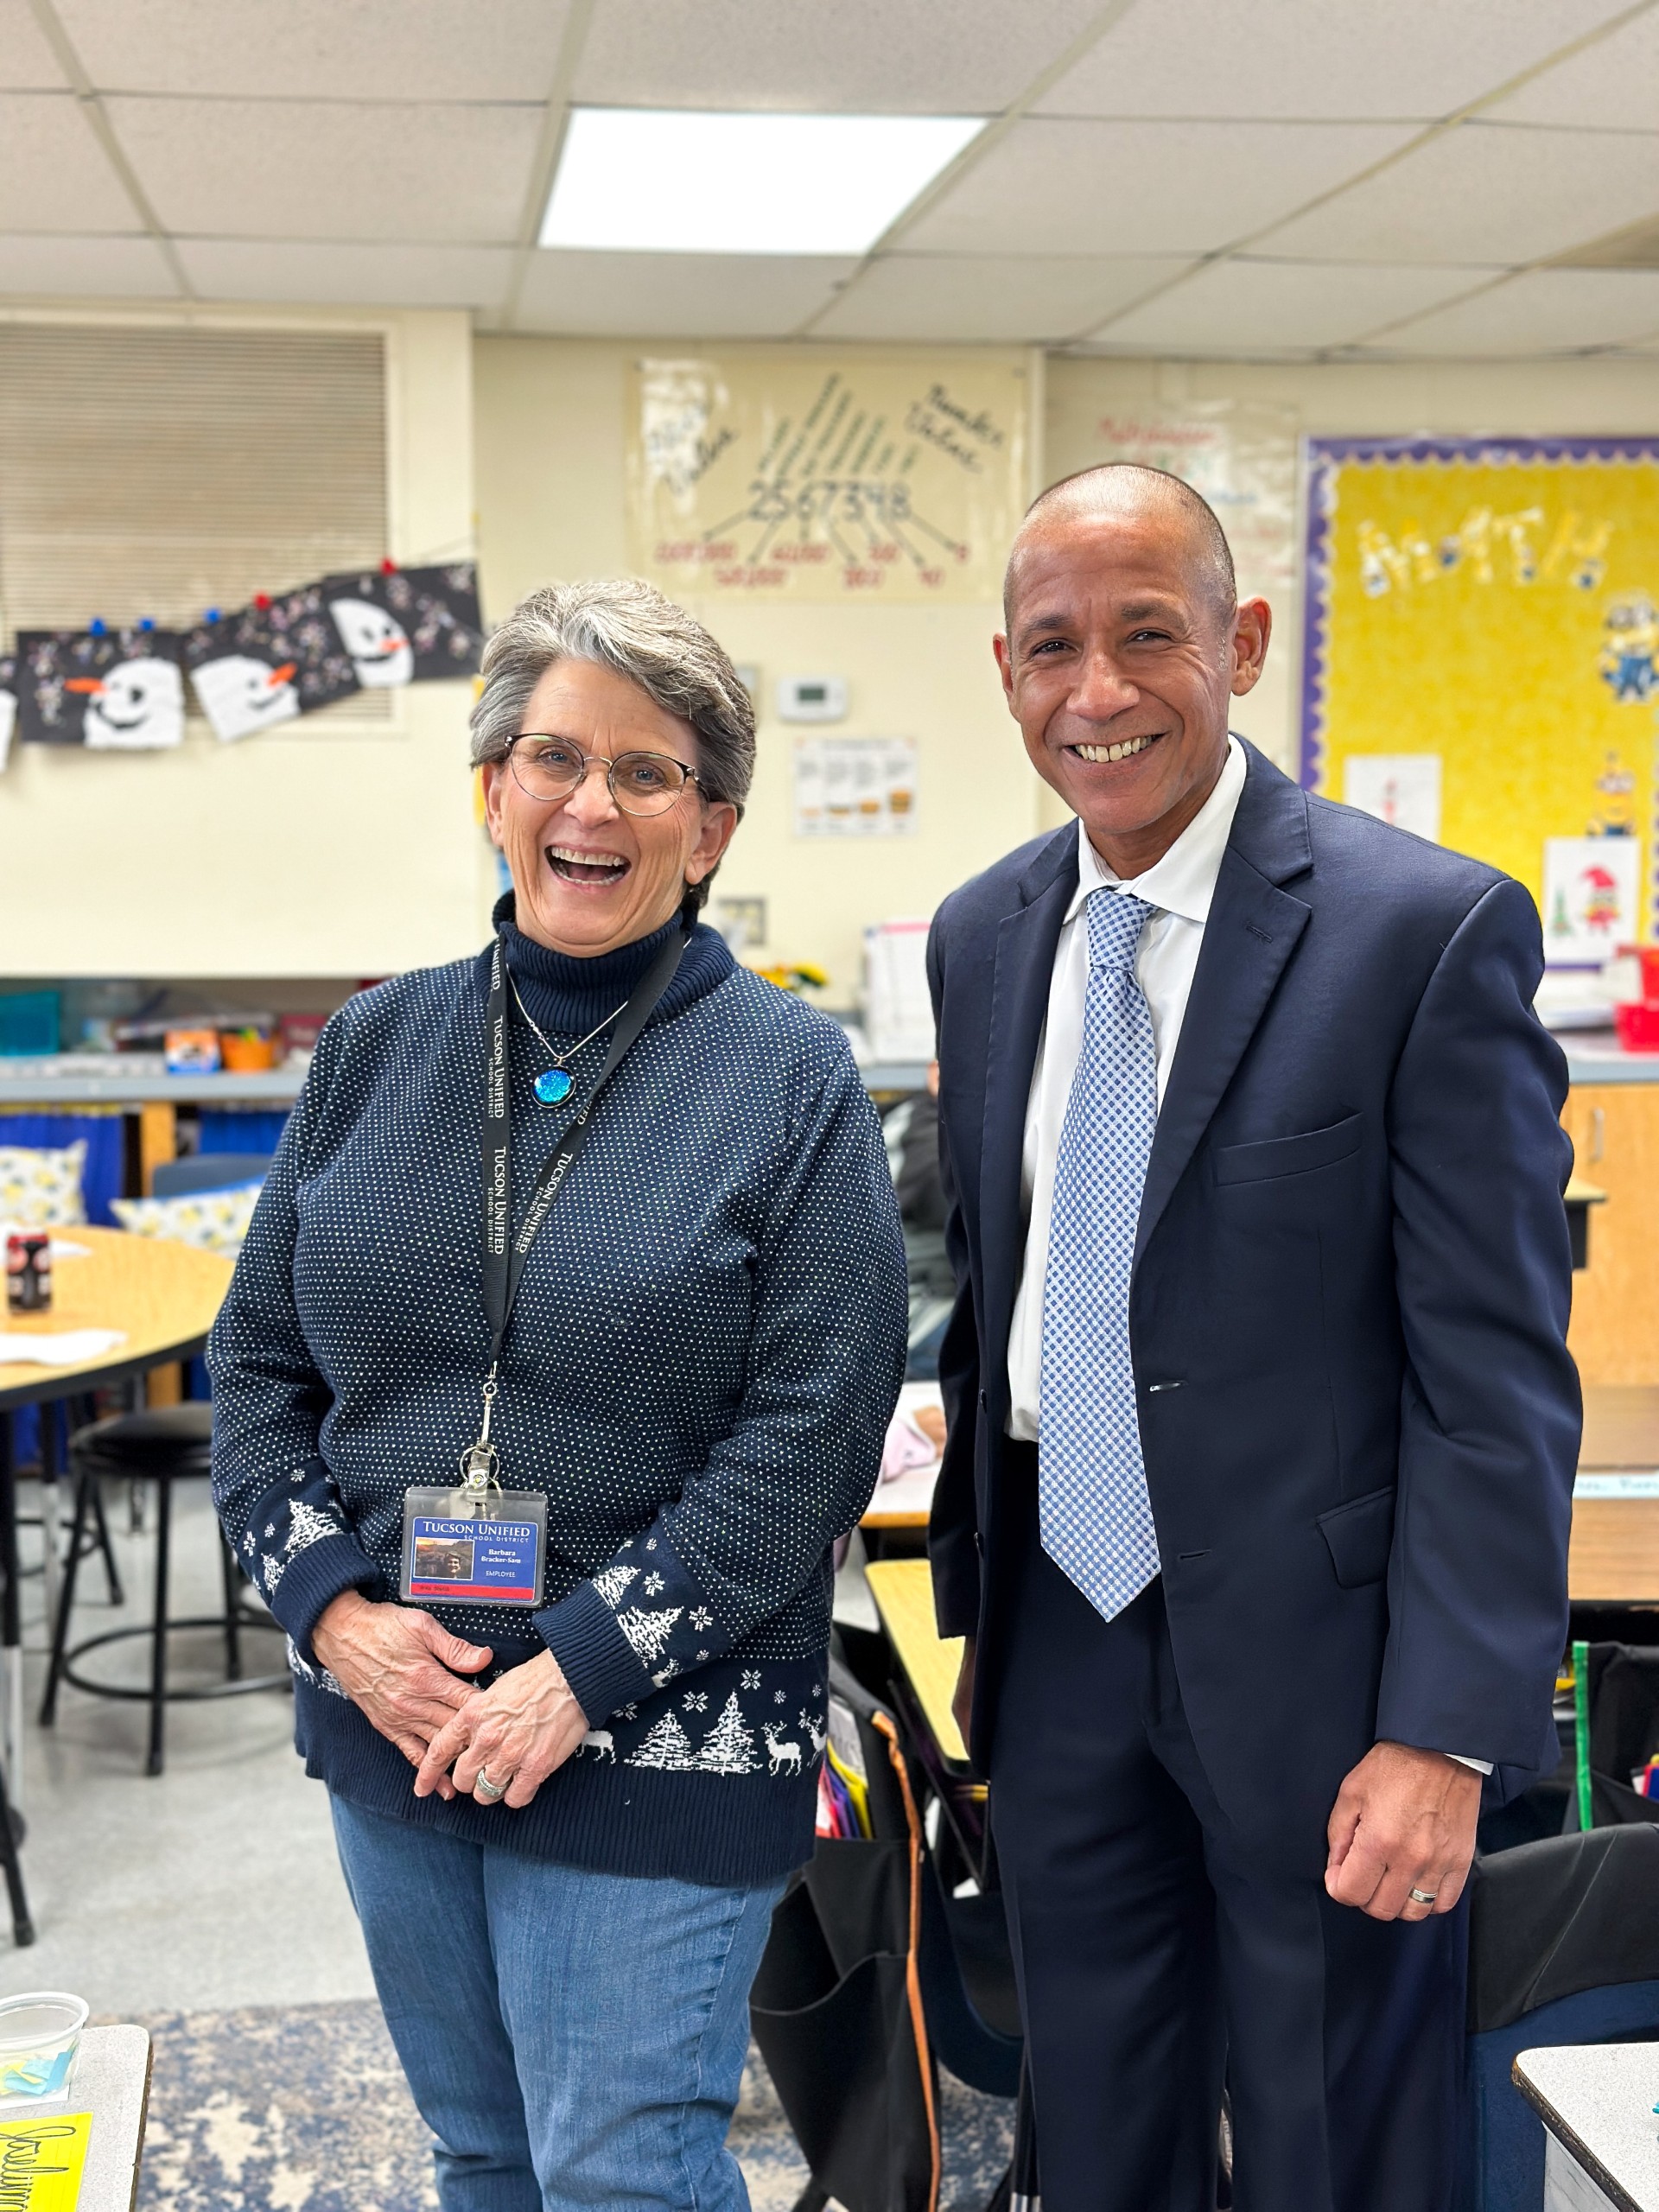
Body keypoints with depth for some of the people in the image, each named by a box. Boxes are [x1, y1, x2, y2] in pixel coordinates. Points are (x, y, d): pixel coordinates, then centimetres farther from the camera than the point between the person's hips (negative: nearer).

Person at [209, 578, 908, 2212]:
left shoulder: (789, 1076, -8)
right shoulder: (381, 1046, 4)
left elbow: (814, 1424, -13)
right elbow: (259, 1356, 7)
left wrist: (587, 1668, -17)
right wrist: (331, 1601, -8)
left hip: (658, 1748, -4)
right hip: (388, 1719, 5)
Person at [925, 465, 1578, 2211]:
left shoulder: (1427, 930, -14)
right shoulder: (981, 936, 5)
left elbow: (1496, 1375, -14)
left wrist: (1448, 1735, -18)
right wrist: (977, 1596, 13)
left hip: (1307, 1656, -5)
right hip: (1061, 1639, 5)